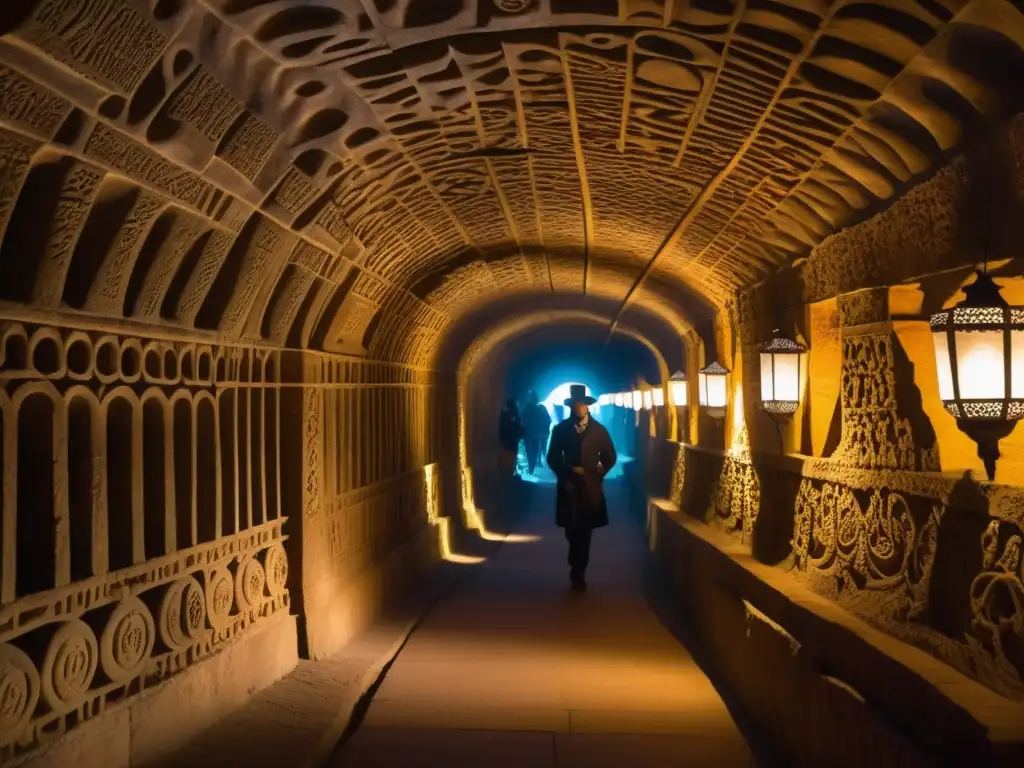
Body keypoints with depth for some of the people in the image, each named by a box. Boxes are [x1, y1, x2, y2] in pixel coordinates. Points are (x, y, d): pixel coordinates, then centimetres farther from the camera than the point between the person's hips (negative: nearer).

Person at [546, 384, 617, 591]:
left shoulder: (599, 430, 5)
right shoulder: (560, 429, 5)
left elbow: (610, 458, 10)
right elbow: (552, 459, 6)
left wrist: (597, 474, -1)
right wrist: (568, 472, -7)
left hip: (590, 488, 0)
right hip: (569, 487, 0)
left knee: (584, 534, 2)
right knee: (572, 531, 2)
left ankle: (578, 574, 13)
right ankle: (578, 573, 21)